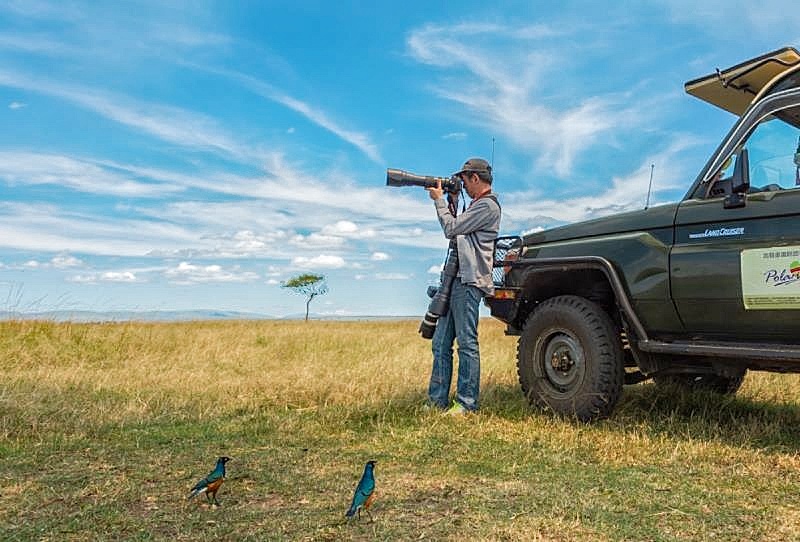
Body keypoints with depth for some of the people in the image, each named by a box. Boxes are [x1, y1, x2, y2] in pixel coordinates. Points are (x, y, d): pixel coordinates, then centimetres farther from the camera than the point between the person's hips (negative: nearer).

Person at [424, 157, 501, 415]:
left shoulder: (487, 205, -7)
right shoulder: (476, 204, 24)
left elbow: (450, 229, -9)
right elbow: (456, 230, 26)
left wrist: (438, 199, 3)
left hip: (469, 282, -10)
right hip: (455, 279, 10)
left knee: (467, 343, -7)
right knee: (441, 342, 8)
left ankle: (467, 403, -1)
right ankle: (436, 401, 13)